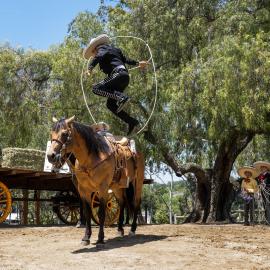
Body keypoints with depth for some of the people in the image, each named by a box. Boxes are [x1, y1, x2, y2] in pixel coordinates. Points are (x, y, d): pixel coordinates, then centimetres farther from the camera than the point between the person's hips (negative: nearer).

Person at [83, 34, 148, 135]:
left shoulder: (102, 47, 6)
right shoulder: (113, 49, 31)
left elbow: (100, 56, -17)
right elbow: (125, 59, 37)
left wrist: (90, 67, -29)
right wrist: (137, 63, 48)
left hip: (119, 73, -9)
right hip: (124, 77, 9)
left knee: (96, 88, -18)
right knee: (110, 104, 7)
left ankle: (122, 98, -31)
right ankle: (131, 121, 2)